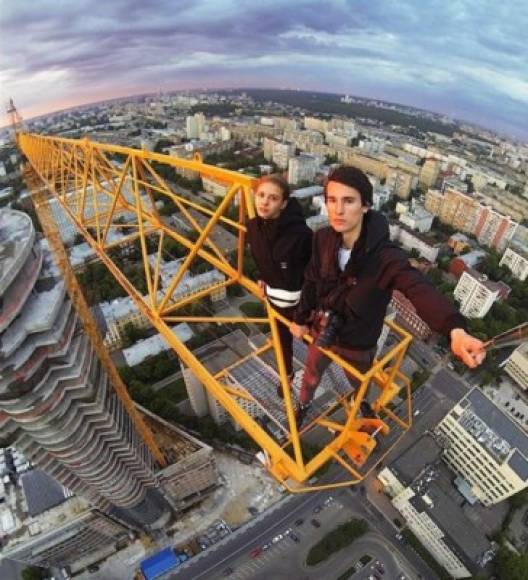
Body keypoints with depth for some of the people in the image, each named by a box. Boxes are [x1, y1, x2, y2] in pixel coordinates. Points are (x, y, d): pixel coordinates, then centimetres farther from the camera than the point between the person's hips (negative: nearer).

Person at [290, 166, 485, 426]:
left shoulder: (386, 256, -33)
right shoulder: (323, 239, -19)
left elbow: (420, 290, -48)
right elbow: (312, 282, -5)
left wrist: (456, 330, -67)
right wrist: (301, 318, 5)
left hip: (357, 344, -2)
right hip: (321, 331, 2)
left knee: (359, 383, 30)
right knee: (311, 376, 29)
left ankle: (362, 401, 66)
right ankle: (303, 405, 62)